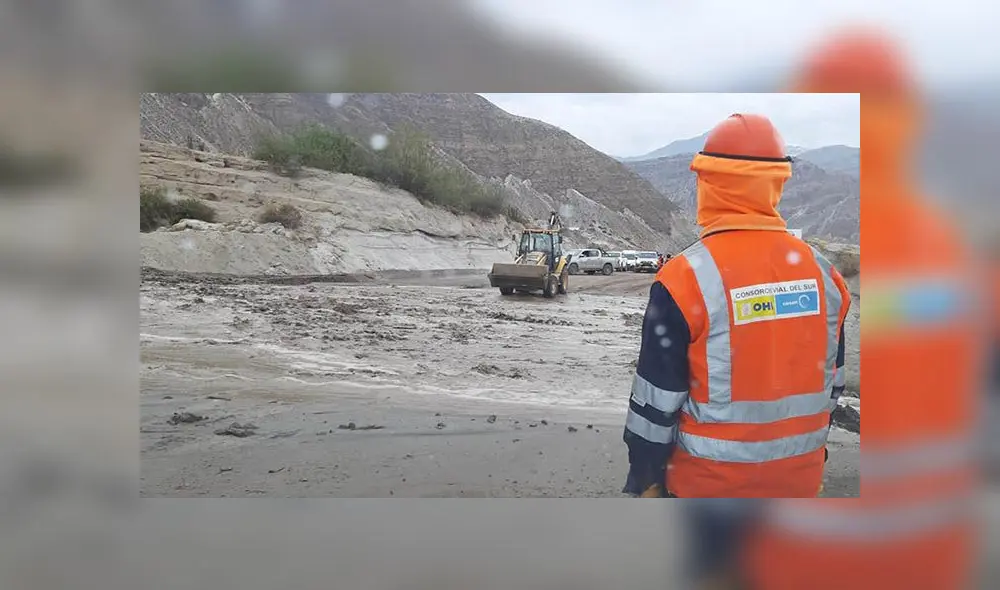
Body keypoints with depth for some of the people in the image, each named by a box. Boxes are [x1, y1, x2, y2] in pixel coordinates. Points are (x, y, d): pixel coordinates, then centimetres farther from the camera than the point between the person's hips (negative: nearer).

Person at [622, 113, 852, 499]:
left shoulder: (685, 279, -20)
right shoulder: (823, 272, -4)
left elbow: (656, 402, -16)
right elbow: (831, 382, 7)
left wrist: (646, 479, -3)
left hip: (711, 481, -4)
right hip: (800, 478, 5)